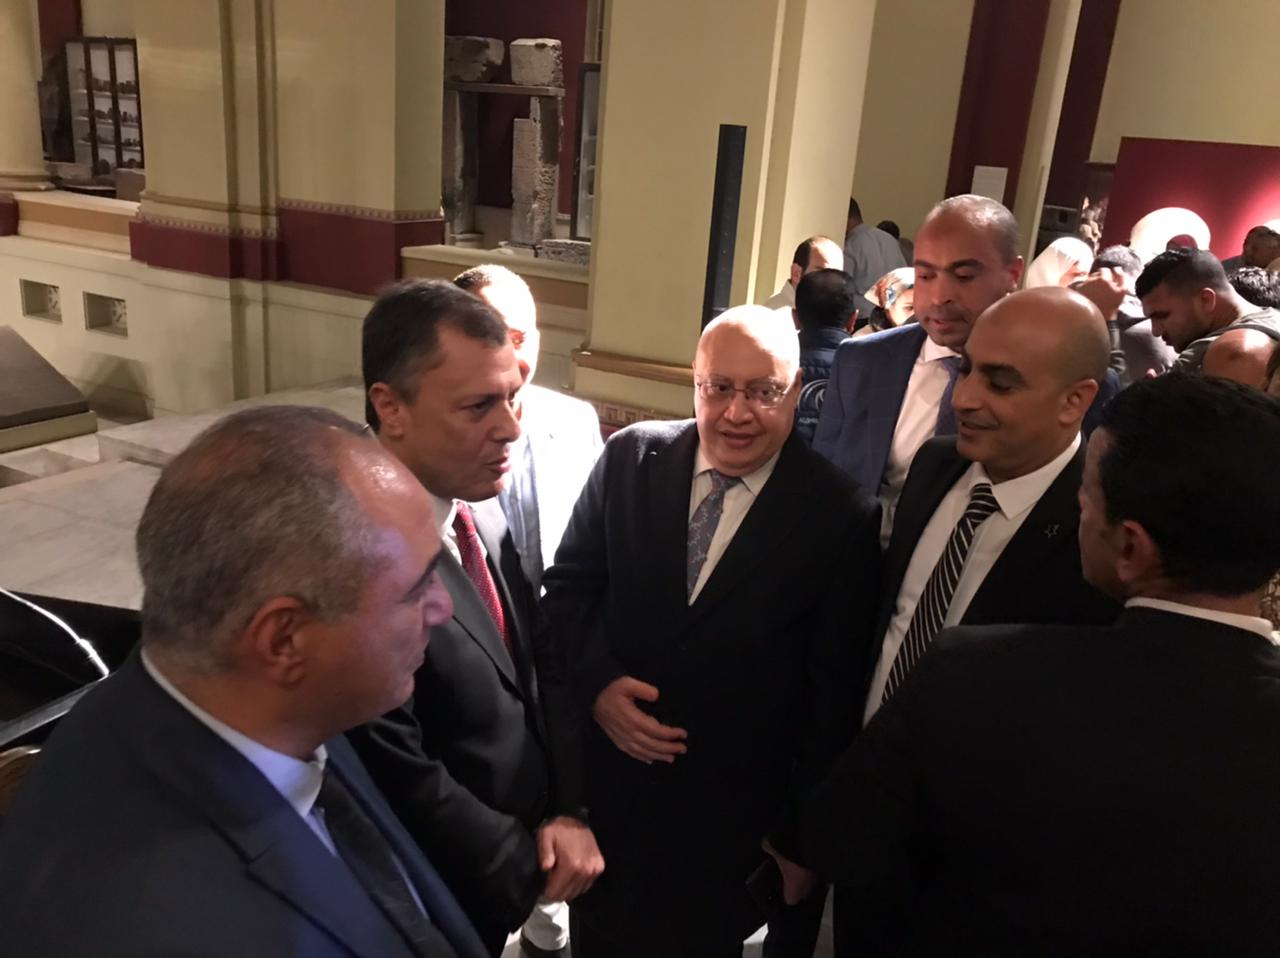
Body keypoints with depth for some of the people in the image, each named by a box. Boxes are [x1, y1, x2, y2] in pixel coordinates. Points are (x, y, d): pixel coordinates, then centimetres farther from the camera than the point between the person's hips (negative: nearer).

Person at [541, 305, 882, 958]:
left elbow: (834, 699, -9)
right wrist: (595, 682, -15)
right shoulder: (630, 458, -6)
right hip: (606, 787, 3)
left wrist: (804, 835, -4)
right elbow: (568, 587, 2)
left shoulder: (840, 517, -13)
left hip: (734, 820, -2)